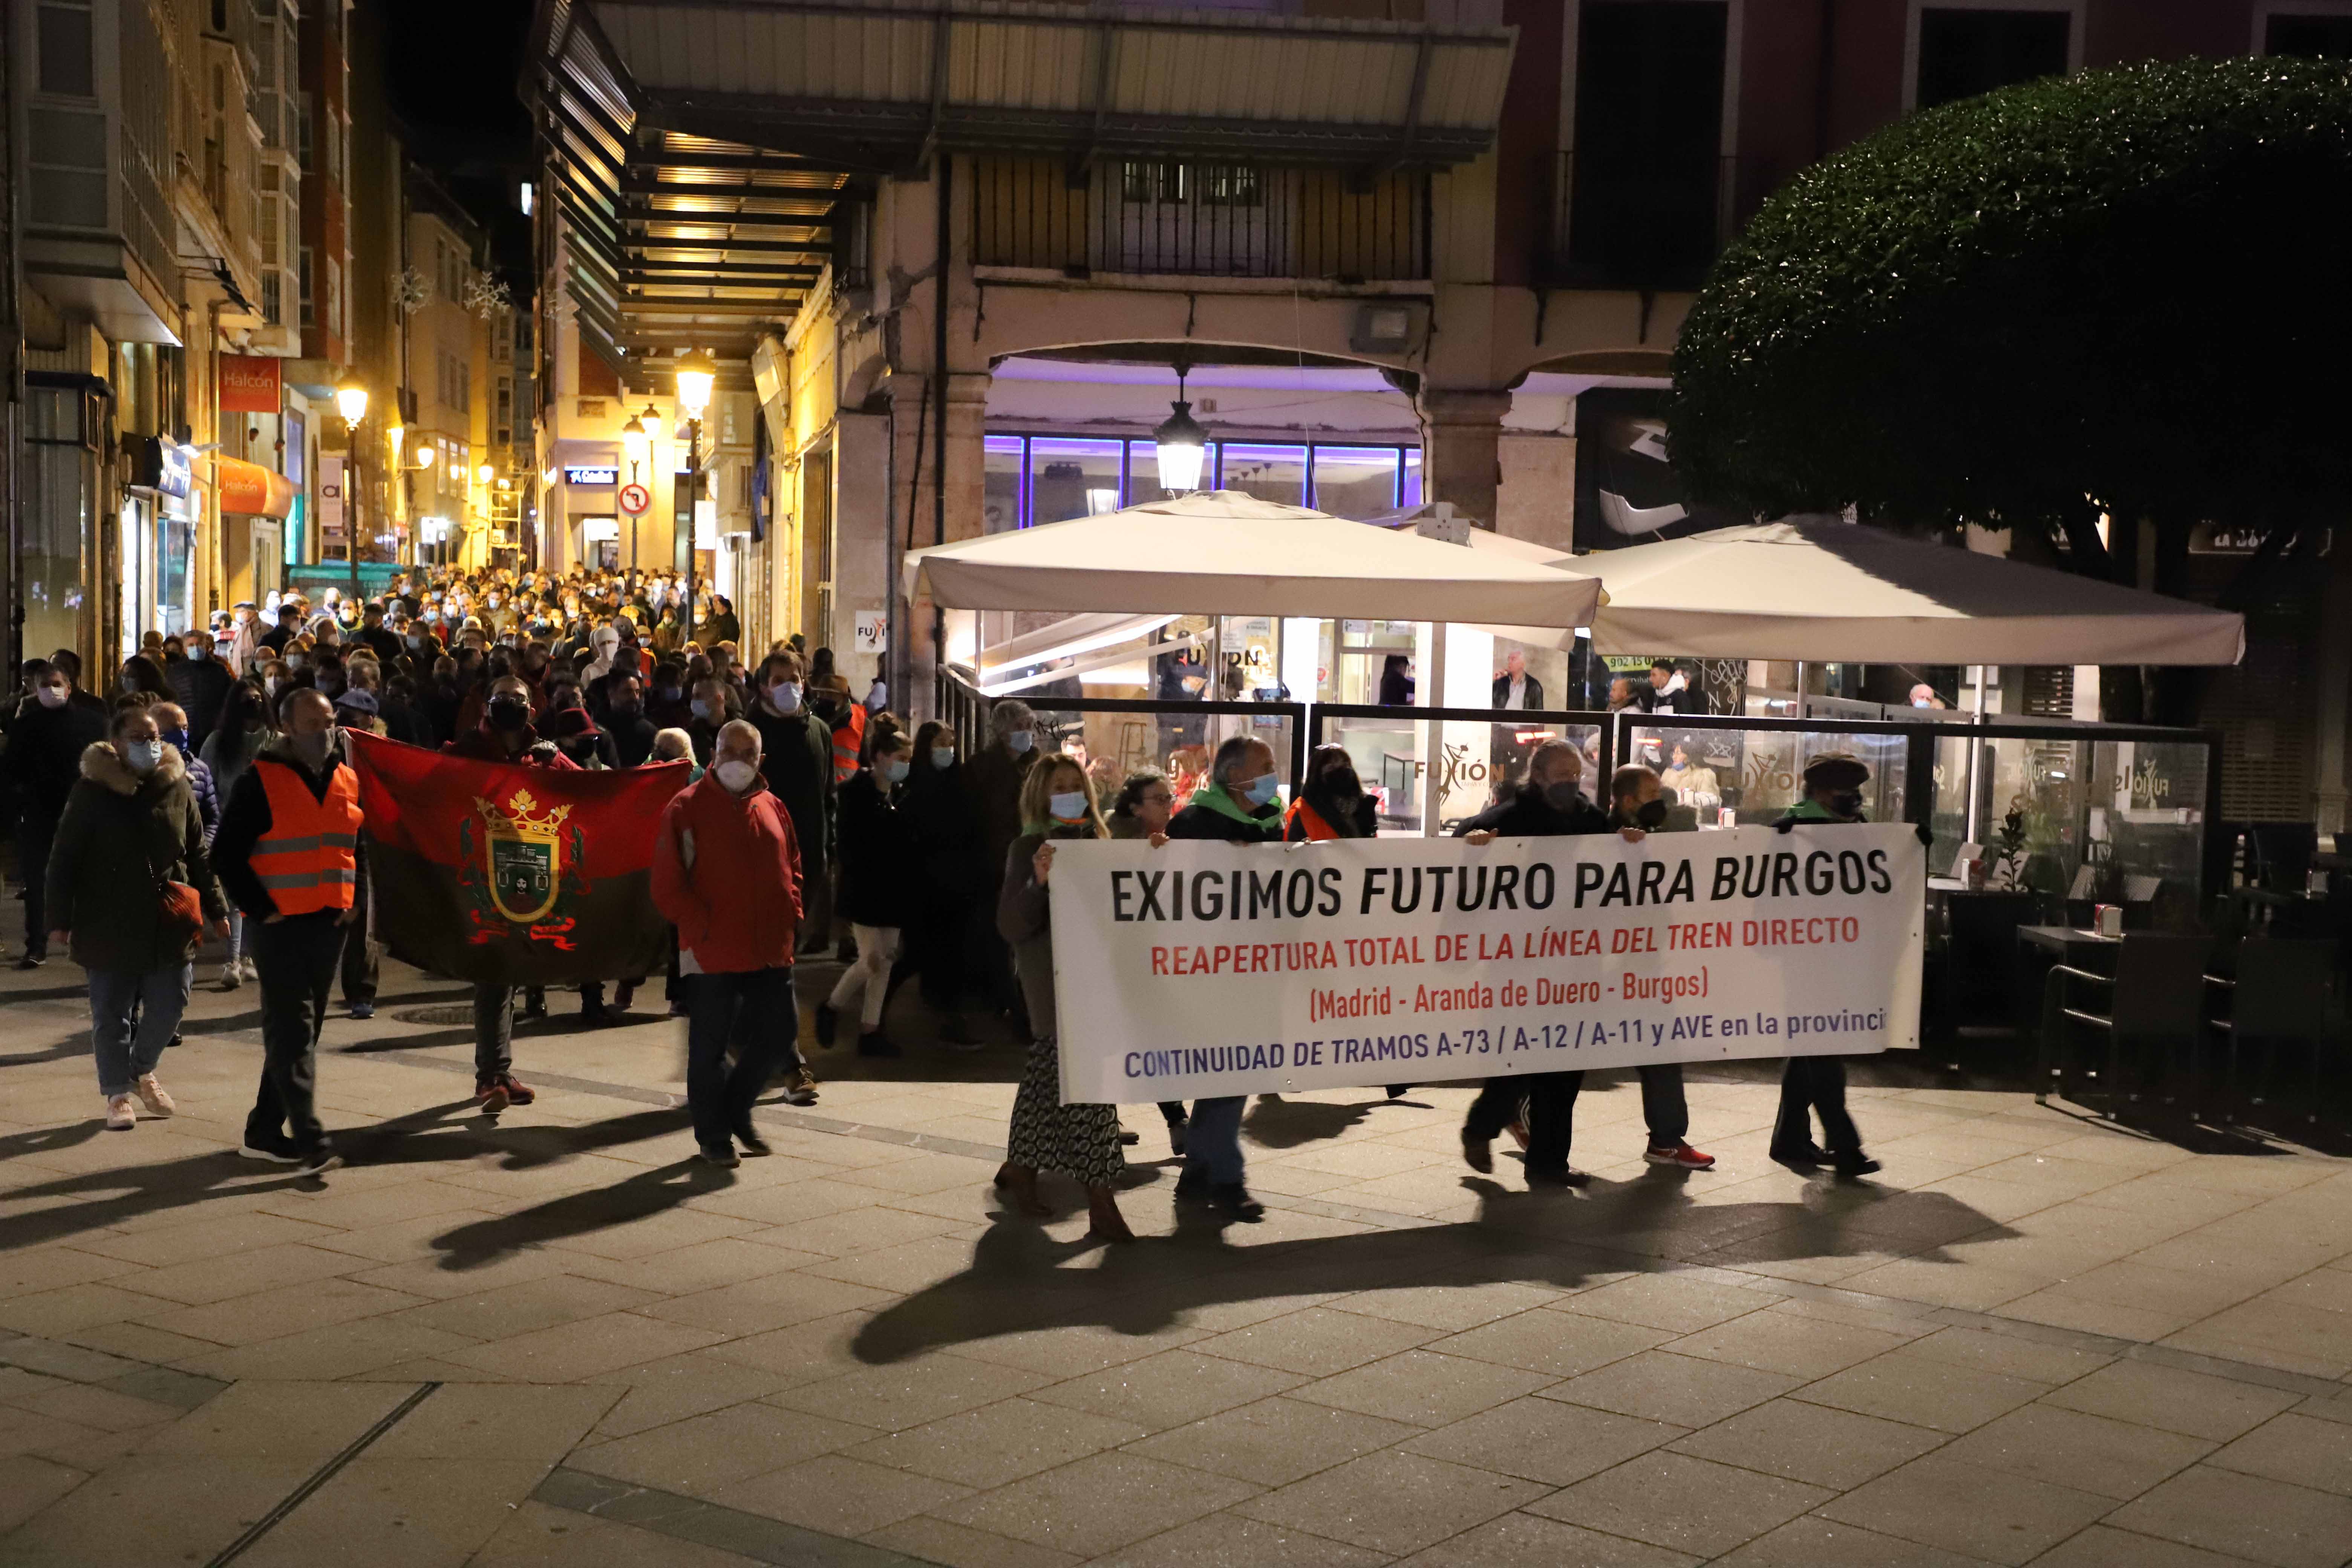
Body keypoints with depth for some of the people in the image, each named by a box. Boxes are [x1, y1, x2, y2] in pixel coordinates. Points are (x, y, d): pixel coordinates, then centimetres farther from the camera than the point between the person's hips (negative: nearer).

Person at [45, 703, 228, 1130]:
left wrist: (215, 909, 9)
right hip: (110, 929, -3)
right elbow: (64, 861, -2)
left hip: (170, 926, 3)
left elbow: (198, 857, 11)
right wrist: (59, 918, -7)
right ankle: (117, 1093, 18)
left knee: (168, 1006, 7)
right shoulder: (91, 792, -4)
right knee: (112, 1014, 4)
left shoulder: (177, 788, 5)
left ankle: (141, 1070, 32)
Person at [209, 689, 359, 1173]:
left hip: (330, 924, 6)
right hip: (281, 925, -6)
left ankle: (265, 1131, 21)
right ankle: (310, 1140, -13)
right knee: (292, 1030, -9)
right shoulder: (262, 781, -6)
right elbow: (226, 853, -7)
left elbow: (358, 846, 22)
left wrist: (355, 900, 8)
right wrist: (261, 910, -12)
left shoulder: (346, 780, 11)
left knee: (302, 1030, 11)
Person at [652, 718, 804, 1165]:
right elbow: (668, 885, -9)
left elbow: (792, 868, 21)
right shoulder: (687, 808, -5)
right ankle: (713, 1135, 19)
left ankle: (737, 1110, 30)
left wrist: (792, 915, 8)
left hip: (771, 949, 5)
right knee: (710, 1043, 4)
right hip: (714, 951, -5)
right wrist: (703, 928, -14)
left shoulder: (773, 807, 11)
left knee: (780, 1030, 8)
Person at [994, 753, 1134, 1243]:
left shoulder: (1093, 842, 12)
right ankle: (1101, 1206, -14)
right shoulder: (1030, 849, -6)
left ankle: (1021, 1169, 33)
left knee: (1050, 1074, 16)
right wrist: (1038, 883, -28)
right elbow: (1011, 926, -11)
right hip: (1052, 974, -7)